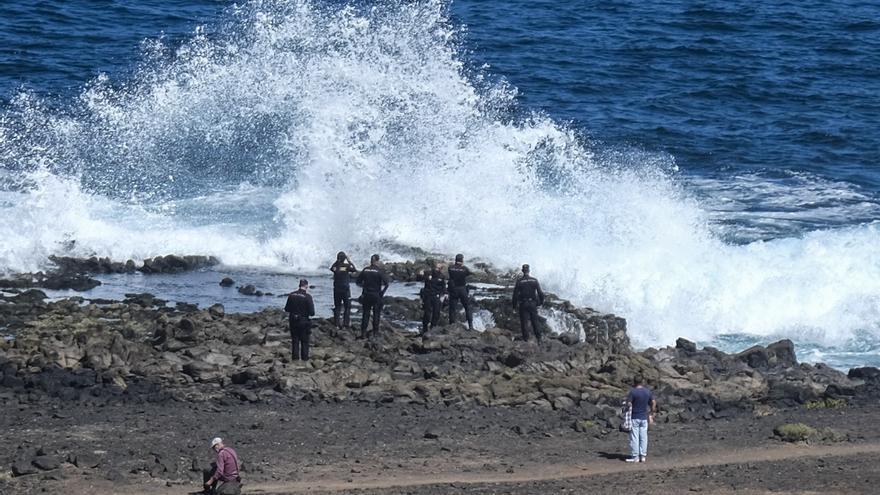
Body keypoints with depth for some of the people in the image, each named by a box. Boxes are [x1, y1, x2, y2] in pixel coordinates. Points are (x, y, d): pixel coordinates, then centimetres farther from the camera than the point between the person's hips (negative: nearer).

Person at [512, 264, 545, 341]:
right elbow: (540, 292, -1)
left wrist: (515, 305, 3)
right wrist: (541, 302, 12)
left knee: (524, 323, 3)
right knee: (535, 322, 11)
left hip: (523, 304, -2)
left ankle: (526, 339, 1)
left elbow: (515, 294, -6)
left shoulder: (519, 281, -6)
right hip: (533, 303, 2)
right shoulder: (534, 280, -1)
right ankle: (539, 338, 13)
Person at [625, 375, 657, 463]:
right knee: (643, 437, 9)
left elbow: (628, 404, -16)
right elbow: (653, 403, 9)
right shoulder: (648, 391, 2)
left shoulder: (633, 392, -13)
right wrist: (651, 414, 17)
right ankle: (643, 456, 11)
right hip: (644, 417, 5)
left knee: (634, 437, 1)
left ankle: (635, 456, 2)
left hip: (634, 417, -5)